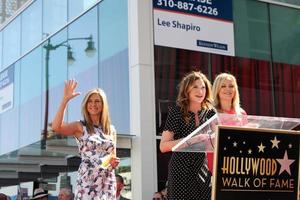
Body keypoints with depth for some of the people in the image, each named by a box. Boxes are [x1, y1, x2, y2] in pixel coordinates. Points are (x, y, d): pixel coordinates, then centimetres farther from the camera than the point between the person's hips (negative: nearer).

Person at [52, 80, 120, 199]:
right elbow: (56, 127, -18)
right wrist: (65, 99, -19)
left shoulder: (111, 129, 13)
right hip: (87, 182, -4)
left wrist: (115, 163, -2)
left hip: (108, 182, 4)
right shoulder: (80, 127, 1)